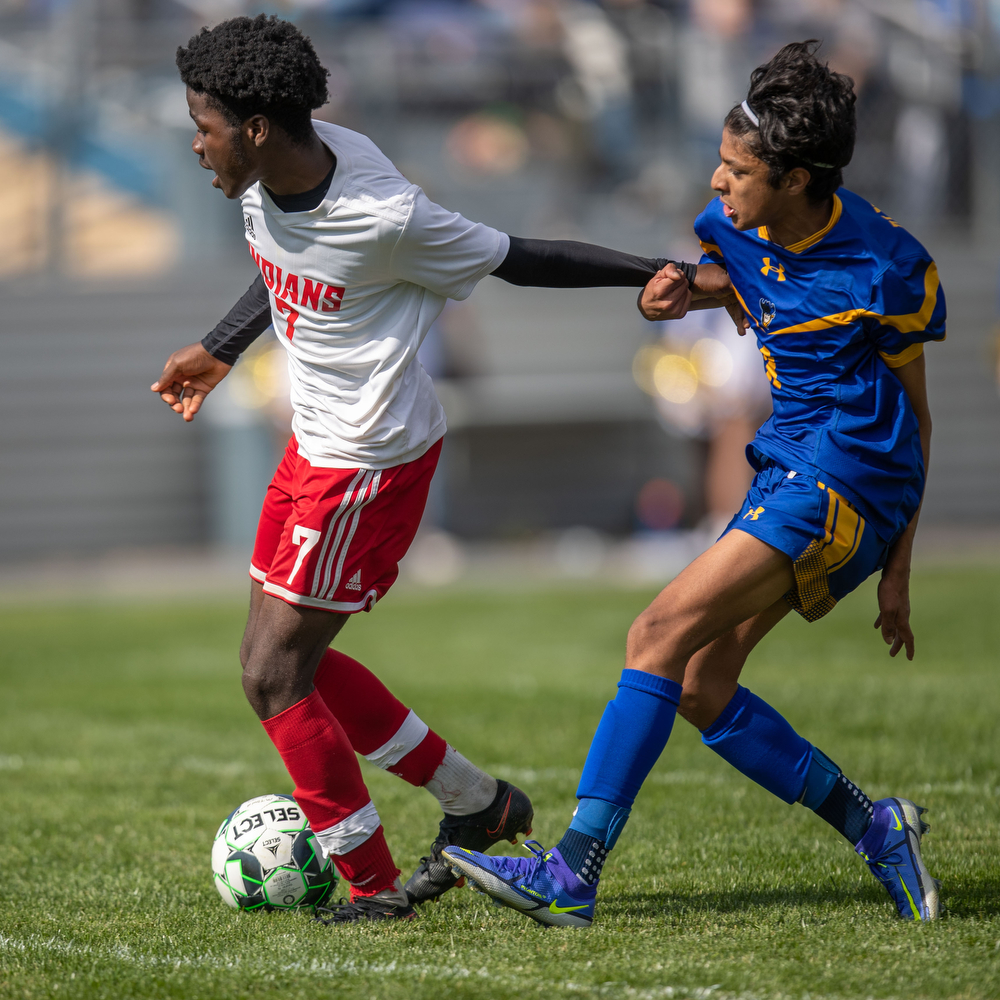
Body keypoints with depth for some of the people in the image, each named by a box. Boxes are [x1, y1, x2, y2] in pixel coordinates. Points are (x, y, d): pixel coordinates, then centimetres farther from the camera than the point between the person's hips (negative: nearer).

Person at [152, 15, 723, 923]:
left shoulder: (386, 218, -27)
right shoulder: (269, 178, -4)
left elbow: (520, 258, -13)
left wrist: (662, 271, -16)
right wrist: (218, 352, 30)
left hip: (373, 462, -9)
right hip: (315, 440, 9)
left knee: (273, 672, -6)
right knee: (288, 656, 13)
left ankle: (373, 885, 7)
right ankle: (478, 804, 25)